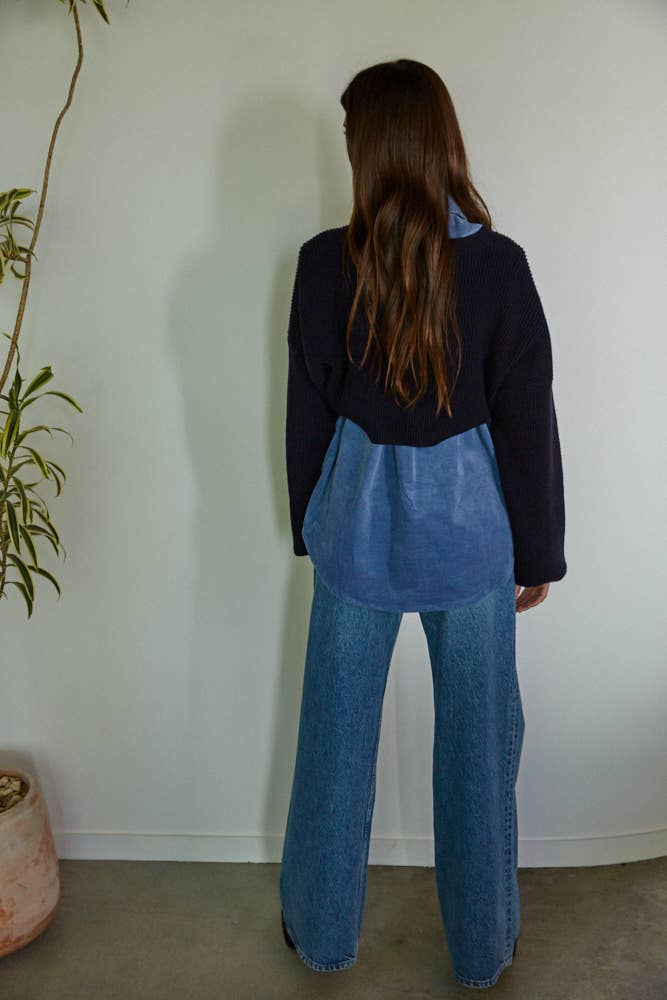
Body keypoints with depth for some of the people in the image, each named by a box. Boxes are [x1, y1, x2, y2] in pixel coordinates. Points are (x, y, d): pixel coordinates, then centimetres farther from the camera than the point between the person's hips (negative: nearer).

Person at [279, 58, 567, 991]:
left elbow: (308, 411, -2)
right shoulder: (499, 263, -9)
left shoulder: (325, 261, -8)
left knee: (337, 738, 17)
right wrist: (538, 552, 6)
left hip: (357, 529, 1)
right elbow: (528, 422, -6)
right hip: (470, 532, 0)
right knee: (479, 744, 16)